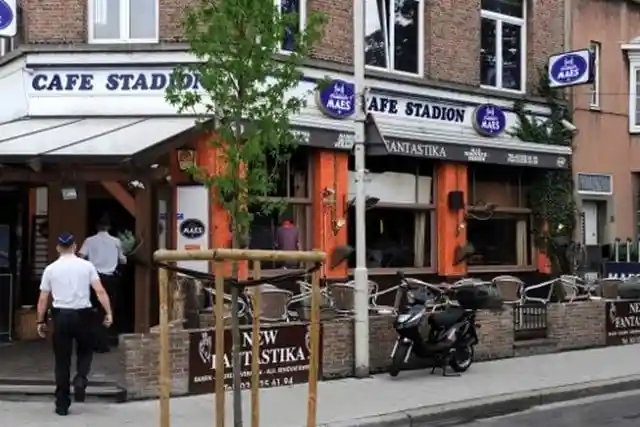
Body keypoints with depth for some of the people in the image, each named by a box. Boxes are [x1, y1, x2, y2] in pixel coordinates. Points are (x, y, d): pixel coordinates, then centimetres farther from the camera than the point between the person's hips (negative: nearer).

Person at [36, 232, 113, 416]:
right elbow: (100, 291, -7)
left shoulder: (51, 269, 3)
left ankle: (62, 404, 10)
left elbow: (43, 299, 4)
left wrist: (40, 321, 13)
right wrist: (108, 313, -4)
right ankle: (80, 380, -4)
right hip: (82, 314, 0)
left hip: (61, 315, 0)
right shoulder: (86, 265, 2)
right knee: (85, 351, 23)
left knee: (62, 360, 8)